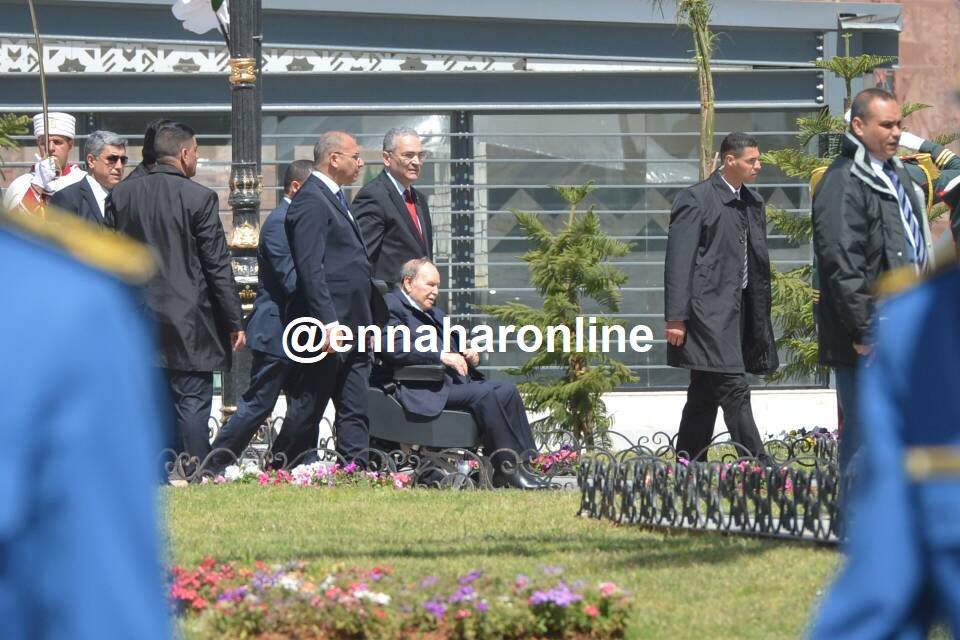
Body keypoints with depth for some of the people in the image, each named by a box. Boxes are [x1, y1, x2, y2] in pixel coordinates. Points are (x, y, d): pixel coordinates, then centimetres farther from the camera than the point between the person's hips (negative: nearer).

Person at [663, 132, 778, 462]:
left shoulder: (753, 202, 16)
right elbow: (678, 262, -11)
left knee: (705, 395, 11)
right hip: (709, 309, -8)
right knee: (734, 389, -14)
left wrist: (762, 317, 19)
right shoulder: (695, 200, -8)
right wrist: (676, 318, -15)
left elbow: (759, 261, 22)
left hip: (740, 309, 8)